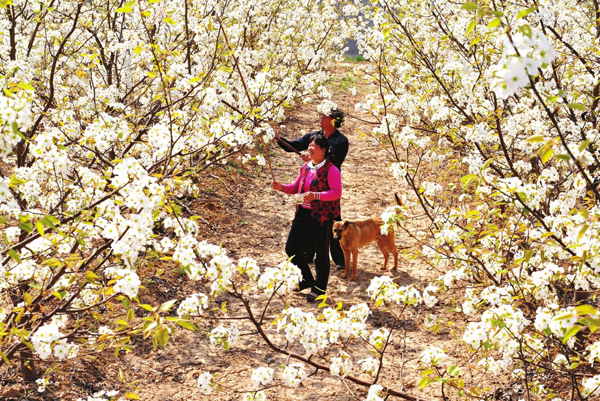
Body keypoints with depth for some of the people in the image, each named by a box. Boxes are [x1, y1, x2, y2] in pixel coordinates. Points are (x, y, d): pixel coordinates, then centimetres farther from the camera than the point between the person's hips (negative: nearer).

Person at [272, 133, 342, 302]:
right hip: (303, 213, 7)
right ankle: (307, 280, 28)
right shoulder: (305, 167, 10)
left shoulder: (331, 170, -11)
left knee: (321, 253, 3)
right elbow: (296, 187, 18)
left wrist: (315, 195, -28)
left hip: (321, 216, -7)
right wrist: (282, 187, -1)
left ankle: (319, 288, 18)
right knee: (292, 248, 9)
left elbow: (337, 192, -18)